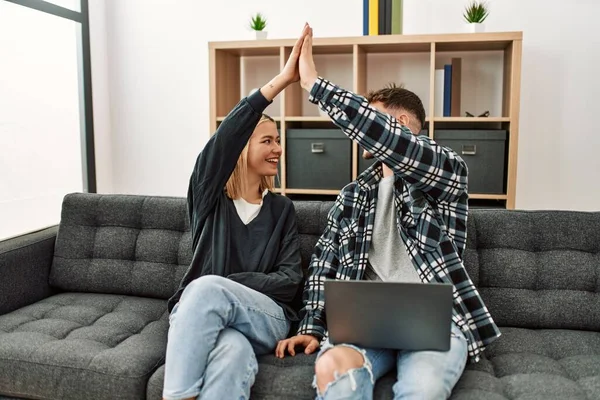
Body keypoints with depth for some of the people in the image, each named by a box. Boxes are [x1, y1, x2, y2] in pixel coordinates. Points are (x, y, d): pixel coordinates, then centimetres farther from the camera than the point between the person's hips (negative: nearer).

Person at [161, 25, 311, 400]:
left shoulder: (282, 208, 13)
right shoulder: (209, 196, 7)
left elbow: (290, 281, 3)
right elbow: (222, 140, -14)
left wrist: (226, 286, -12)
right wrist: (280, 81, -22)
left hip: (266, 317, 1)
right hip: (201, 314, -1)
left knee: (208, 290, -34)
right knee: (234, 352, -38)